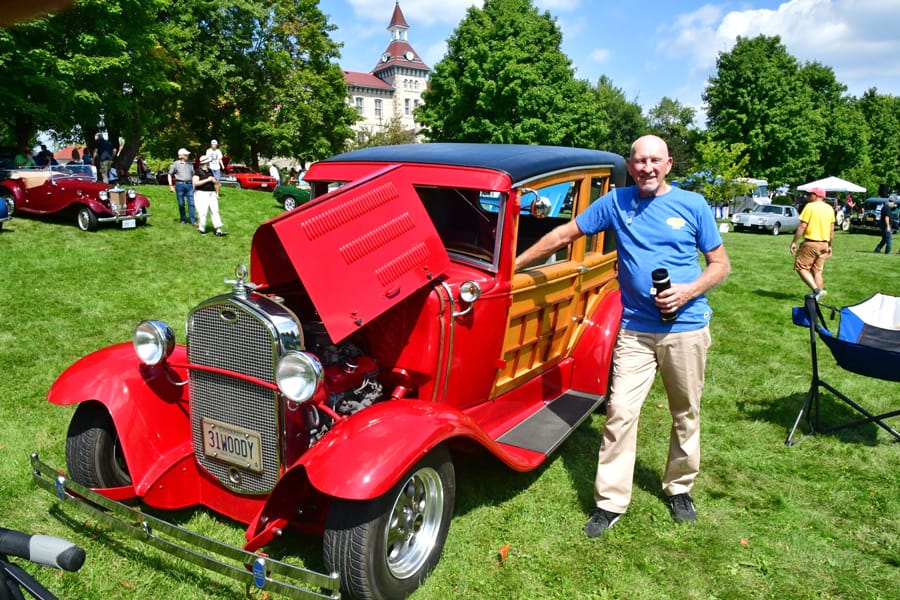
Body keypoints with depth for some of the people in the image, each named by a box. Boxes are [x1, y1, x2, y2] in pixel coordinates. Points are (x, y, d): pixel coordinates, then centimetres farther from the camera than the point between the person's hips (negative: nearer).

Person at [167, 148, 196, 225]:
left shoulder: (190, 164, 13)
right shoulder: (176, 164, 3)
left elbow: (192, 175, 18)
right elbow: (170, 174, 7)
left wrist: (193, 186, 12)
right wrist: (171, 185, 1)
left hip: (189, 185, 2)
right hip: (180, 184, -2)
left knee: (191, 203, -5)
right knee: (181, 204, 3)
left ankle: (193, 221, -5)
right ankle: (183, 220, 16)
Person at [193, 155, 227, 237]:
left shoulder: (210, 171, 16)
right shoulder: (198, 171, -5)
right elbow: (195, 183, -15)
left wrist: (216, 181, 10)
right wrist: (207, 180, -16)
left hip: (212, 194, 6)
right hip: (201, 194, -6)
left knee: (215, 211, -2)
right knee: (202, 212, -6)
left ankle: (218, 230, -7)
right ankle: (201, 229, 10)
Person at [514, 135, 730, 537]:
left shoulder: (693, 205, 1)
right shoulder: (616, 202, 2)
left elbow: (720, 264, 4)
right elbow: (564, 235, 6)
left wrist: (688, 291, -14)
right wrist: (515, 264, 6)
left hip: (686, 327, 1)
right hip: (635, 330, 0)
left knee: (685, 413, 13)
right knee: (620, 412, -5)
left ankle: (679, 488, 34)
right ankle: (610, 502, 6)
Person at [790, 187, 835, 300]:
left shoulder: (810, 206, -9)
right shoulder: (829, 208, 11)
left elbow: (802, 226, -15)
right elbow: (832, 230, 13)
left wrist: (794, 242, -11)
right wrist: (830, 246, 20)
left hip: (811, 243, -7)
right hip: (824, 244, 7)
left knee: (801, 267, 0)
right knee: (817, 271, 12)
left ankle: (816, 290, -15)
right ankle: (817, 295, 10)